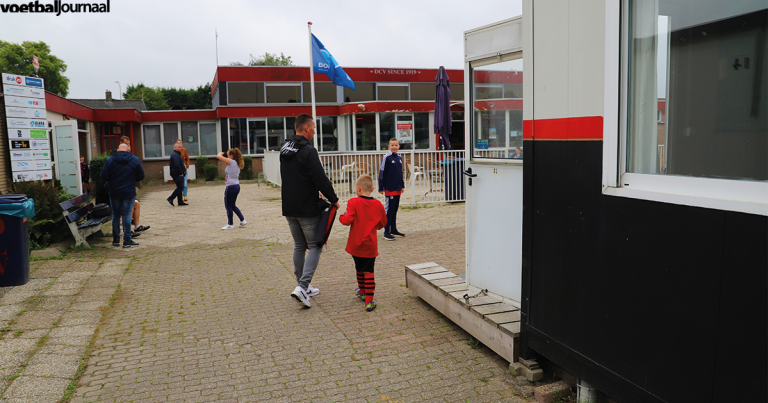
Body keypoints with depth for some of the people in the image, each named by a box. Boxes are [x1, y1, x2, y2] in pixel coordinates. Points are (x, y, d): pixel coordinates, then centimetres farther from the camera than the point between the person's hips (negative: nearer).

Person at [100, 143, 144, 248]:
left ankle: (116, 239, 18)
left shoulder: (110, 160, -2)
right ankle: (127, 240, 0)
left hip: (114, 193, 1)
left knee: (115, 215, 12)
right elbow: (141, 176, 2)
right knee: (127, 215, 1)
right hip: (129, 192, -1)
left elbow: (104, 176, -5)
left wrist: (113, 181, 14)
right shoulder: (135, 159, -2)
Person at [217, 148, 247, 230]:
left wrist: (221, 154, 5)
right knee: (232, 205, 19)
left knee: (228, 206, 1)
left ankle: (230, 224, 8)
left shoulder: (231, 162, -12)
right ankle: (242, 220, 17)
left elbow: (219, 157, -17)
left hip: (231, 186, -9)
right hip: (236, 186, 9)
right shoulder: (237, 163, 13)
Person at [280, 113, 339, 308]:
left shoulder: (284, 150, 11)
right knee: (315, 246, 2)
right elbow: (321, 179, -20)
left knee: (299, 246, 17)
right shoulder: (308, 151, -17)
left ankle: (304, 287, 23)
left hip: (289, 208, 8)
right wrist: (333, 199, -7)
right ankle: (302, 287, -11)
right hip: (307, 209, -8)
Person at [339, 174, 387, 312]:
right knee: (369, 271, 3)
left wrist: (341, 217, 1)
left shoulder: (353, 202, -12)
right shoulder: (378, 204, -2)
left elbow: (347, 220, -20)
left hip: (356, 244, 0)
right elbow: (382, 223, 8)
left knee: (359, 268, 20)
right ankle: (369, 301, -2)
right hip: (370, 245, 1)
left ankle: (362, 291, 40)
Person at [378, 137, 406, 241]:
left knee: (395, 210, 13)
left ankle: (394, 230, 23)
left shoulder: (400, 158, 11)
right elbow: (382, 173, -9)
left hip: (398, 189, 7)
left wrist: (402, 186, 19)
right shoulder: (386, 158, -8)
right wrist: (381, 188, -11)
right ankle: (386, 232, 1)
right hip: (389, 189, -7)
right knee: (389, 210, -4)